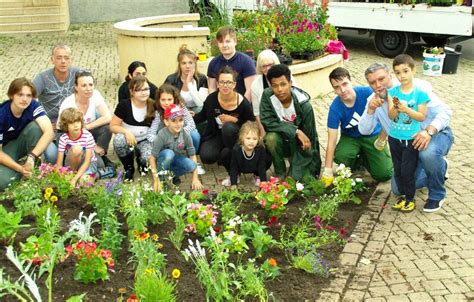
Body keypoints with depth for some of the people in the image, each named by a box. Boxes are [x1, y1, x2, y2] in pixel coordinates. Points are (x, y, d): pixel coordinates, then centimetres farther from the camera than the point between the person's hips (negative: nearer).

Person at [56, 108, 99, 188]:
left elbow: (87, 162, -23)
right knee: (76, 149, -32)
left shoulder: (88, 136, -23)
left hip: (89, 163, -1)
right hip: (72, 164, 2)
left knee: (84, 181, -34)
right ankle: (72, 173, -11)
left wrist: (75, 179, -32)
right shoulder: (63, 138, -18)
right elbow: (59, 163, -16)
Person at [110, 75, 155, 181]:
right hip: (129, 139, 0)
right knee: (119, 139, -35)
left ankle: (141, 162, 11)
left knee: (148, 158, -32)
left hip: (145, 140, 0)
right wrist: (126, 131, -28)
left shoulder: (153, 106, -9)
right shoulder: (124, 105, -13)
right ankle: (129, 168, -7)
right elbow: (113, 126, -9)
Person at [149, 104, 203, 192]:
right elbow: (152, 157, -22)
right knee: (169, 153, -36)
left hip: (176, 160, 3)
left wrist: (195, 179, -13)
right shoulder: (162, 136, -25)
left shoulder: (185, 135, -16)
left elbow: (192, 155, -9)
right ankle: (161, 178, -12)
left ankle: (173, 174, 3)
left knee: (191, 165, -27)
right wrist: (156, 180, -24)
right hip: (163, 161, -3)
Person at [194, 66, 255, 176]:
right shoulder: (211, 99, -14)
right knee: (206, 157, -26)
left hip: (236, 136, -2)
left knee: (228, 127, -37)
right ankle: (224, 154, 11)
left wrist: (234, 120, -23)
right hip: (215, 135, 2)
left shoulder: (243, 103, -21)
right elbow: (203, 115, 6)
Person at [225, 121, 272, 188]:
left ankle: (257, 176, 5)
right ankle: (236, 176, 3)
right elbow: (233, 167, -23)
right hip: (240, 169, -1)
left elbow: (262, 167, -21)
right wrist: (233, 183, -24)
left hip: (255, 169, 1)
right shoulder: (236, 150, -32)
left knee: (268, 159, -26)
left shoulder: (261, 149, -31)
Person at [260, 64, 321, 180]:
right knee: (271, 138, -33)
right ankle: (280, 173, -8)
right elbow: (266, 122, -24)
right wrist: (296, 131, -31)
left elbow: (310, 137, -18)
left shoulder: (304, 105, -24)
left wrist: (314, 171, -19)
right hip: (281, 141, 2)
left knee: (295, 179, -20)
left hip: (299, 144, -1)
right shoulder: (267, 96, -18)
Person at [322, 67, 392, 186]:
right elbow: (331, 141, -22)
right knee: (340, 156, -33)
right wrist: (327, 171, -25)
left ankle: (365, 157, 20)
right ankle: (358, 160, 5)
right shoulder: (335, 108, -23)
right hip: (350, 137, 0)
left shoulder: (367, 92, -25)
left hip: (373, 135, 0)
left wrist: (382, 138, -19)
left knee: (385, 174, -12)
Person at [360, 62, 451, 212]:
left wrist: (429, 131, -39)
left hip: (436, 134, -5)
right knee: (398, 189, 0)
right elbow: (364, 130, -11)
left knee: (428, 154, -41)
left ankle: (437, 194, -11)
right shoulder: (374, 101, -5)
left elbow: (444, 111, -22)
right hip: (408, 147, 6)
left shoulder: (415, 87, -20)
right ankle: (438, 168, 24)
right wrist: (370, 110, -30)